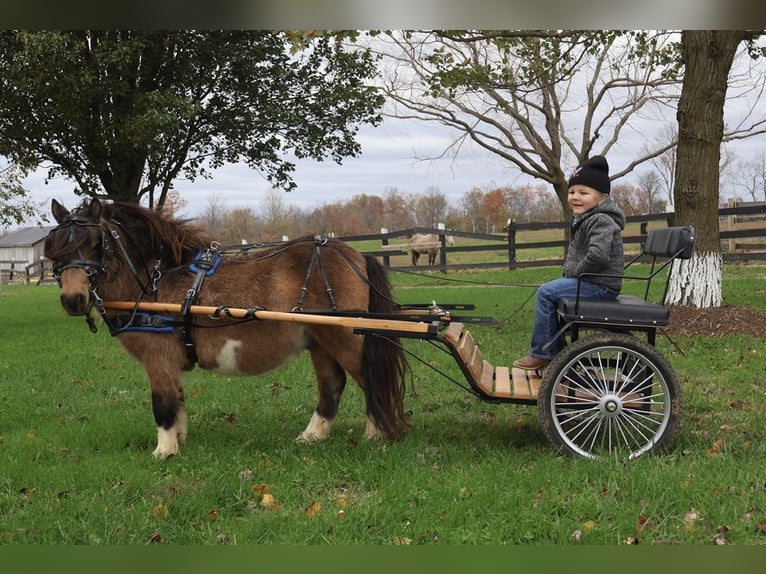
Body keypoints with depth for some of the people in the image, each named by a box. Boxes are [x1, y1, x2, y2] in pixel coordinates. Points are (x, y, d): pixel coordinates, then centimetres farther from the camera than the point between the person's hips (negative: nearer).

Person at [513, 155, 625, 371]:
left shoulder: (601, 221, -18)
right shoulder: (583, 218, 14)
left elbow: (597, 256, -32)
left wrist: (575, 273, -18)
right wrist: (569, 273, 11)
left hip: (601, 285, -11)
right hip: (591, 282, 11)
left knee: (546, 292, -16)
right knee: (547, 292, 16)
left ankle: (542, 354, -8)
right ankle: (557, 354, 17)